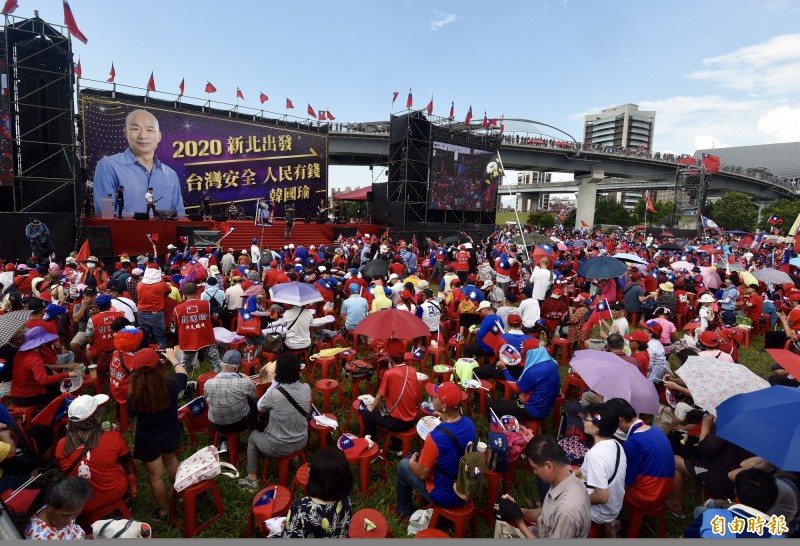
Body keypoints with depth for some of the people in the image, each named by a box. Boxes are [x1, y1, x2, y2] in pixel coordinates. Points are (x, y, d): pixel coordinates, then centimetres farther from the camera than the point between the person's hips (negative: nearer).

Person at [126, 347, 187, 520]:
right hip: (171, 433, 3)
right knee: (171, 460, 33)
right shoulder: (170, 382, -24)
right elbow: (183, 374, 1)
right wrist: (172, 357, 16)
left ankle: (164, 509, 39)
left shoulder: (135, 390, -28)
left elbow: (130, 413, -7)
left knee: (156, 476, 19)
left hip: (148, 439, -2)